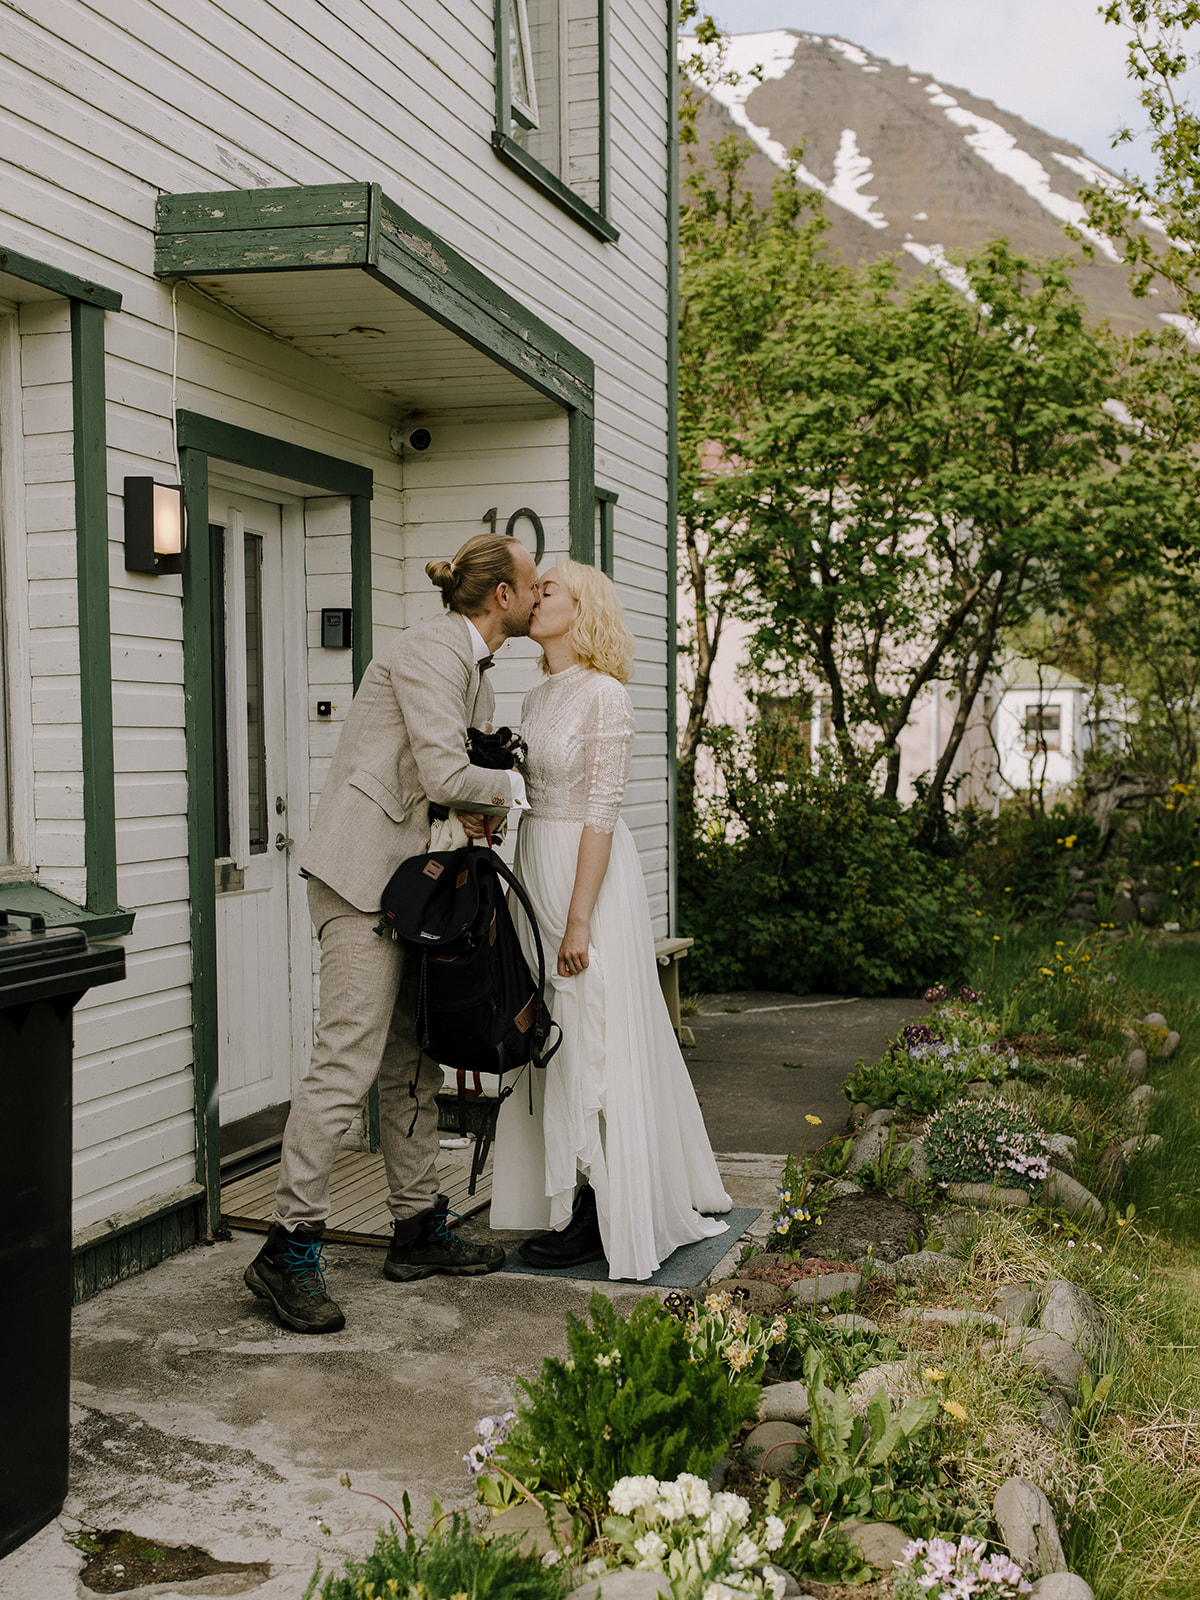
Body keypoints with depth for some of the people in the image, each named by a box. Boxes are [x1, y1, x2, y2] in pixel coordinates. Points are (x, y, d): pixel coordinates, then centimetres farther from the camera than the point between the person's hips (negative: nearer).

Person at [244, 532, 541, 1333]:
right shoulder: (433, 651, -13)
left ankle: (419, 1228, 22)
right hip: (362, 871, -11)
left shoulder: (473, 666, 19)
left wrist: (477, 803, 5)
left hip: (410, 875, 11)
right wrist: (508, 785, -3)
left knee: (415, 1058, 13)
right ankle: (290, 1248, -7)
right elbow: (443, 775, -22)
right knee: (349, 1060, -13)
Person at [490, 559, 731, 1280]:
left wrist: (579, 918, -21)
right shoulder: (539, 699, 13)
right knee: (554, 1040, 11)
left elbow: (601, 811, -17)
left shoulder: (604, 695, -13)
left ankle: (605, 1218, 6)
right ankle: (573, 1205, 21)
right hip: (537, 868, 9)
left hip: (588, 872, -9)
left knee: (591, 1041, -3)